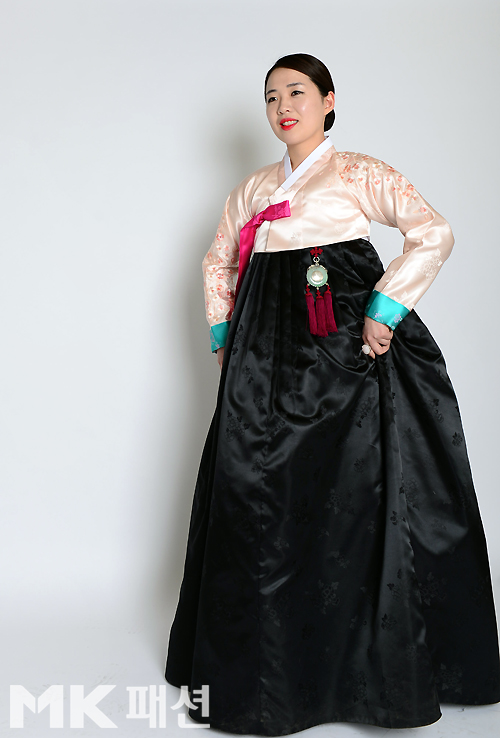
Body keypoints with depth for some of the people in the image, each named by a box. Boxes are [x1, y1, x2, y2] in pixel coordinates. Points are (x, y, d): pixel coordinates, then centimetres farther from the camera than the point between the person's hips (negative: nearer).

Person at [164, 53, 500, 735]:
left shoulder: (359, 174, 4)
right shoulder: (252, 189, 19)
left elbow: (434, 235, -7)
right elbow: (218, 262, 29)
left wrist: (385, 308, -14)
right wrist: (223, 334, 17)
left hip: (346, 347, -5)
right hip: (266, 358, 5)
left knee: (349, 495, -6)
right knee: (258, 497, 4)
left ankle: (364, 666, 8)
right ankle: (269, 666, 19)